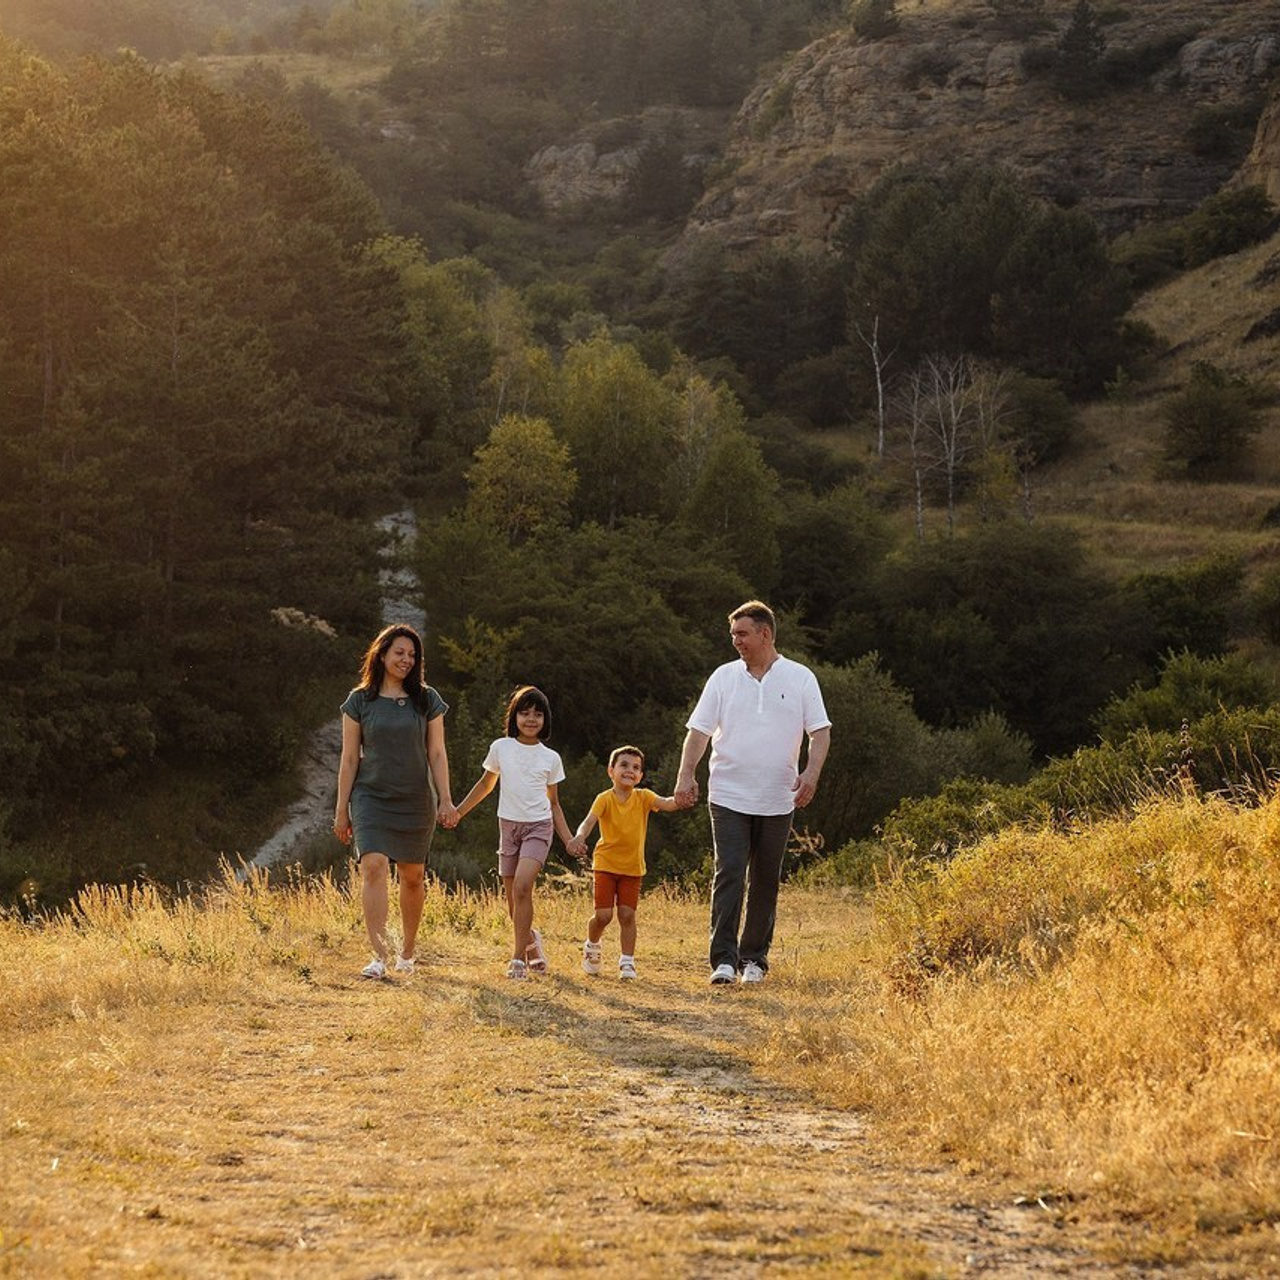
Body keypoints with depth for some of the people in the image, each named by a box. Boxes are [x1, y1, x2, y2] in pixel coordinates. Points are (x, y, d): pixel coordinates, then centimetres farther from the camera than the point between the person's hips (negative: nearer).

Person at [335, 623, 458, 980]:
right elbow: (349, 758, 4)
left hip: (416, 801, 1)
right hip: (371, 798, -1)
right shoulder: (360, 701, 2)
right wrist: (342, 809, 3)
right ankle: (379, 955, -23)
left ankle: (408, 951, 28)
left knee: (412, 876, 9)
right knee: (374, 867, -19)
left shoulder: (426, 700, 4)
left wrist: (446, 799, -5)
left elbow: (437, 753, 4)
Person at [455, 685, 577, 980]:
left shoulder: (551, 758, 3)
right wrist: (458, 812, 14)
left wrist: (568, 840, 4)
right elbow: (486, 784, 17)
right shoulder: (501, 747, 3)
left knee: (522, 887, -22)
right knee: (513, 901, 5)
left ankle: (518, 958, -18)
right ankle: (531, 940, 34)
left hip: (538, 826, -2)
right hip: (508, 825, 2)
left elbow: (554, 803, 11)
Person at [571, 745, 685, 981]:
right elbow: (590, 820, -28)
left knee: (627, 915, -2)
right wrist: (579, 838, -50)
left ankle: (627, 961, 10)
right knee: (603, 915, -5)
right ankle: (592, 946, 25)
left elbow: (666, 804, -23)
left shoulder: (643, 797, -6)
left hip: (633, 868, 2)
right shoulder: (605, 799, -13)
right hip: (606, 864, -2)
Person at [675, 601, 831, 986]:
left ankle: (754, 957, 19)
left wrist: (811, 772, -14)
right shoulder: (724, 677, 5)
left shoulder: (800, 678, 3)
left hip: (777, 800, 1)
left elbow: (820, 731, 2)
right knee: (729, 875, -12)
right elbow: (699, 730, 5)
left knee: (765, 882, 8)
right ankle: (724, 960, -13)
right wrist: (686, 774, -7)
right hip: (728, 796, -1)